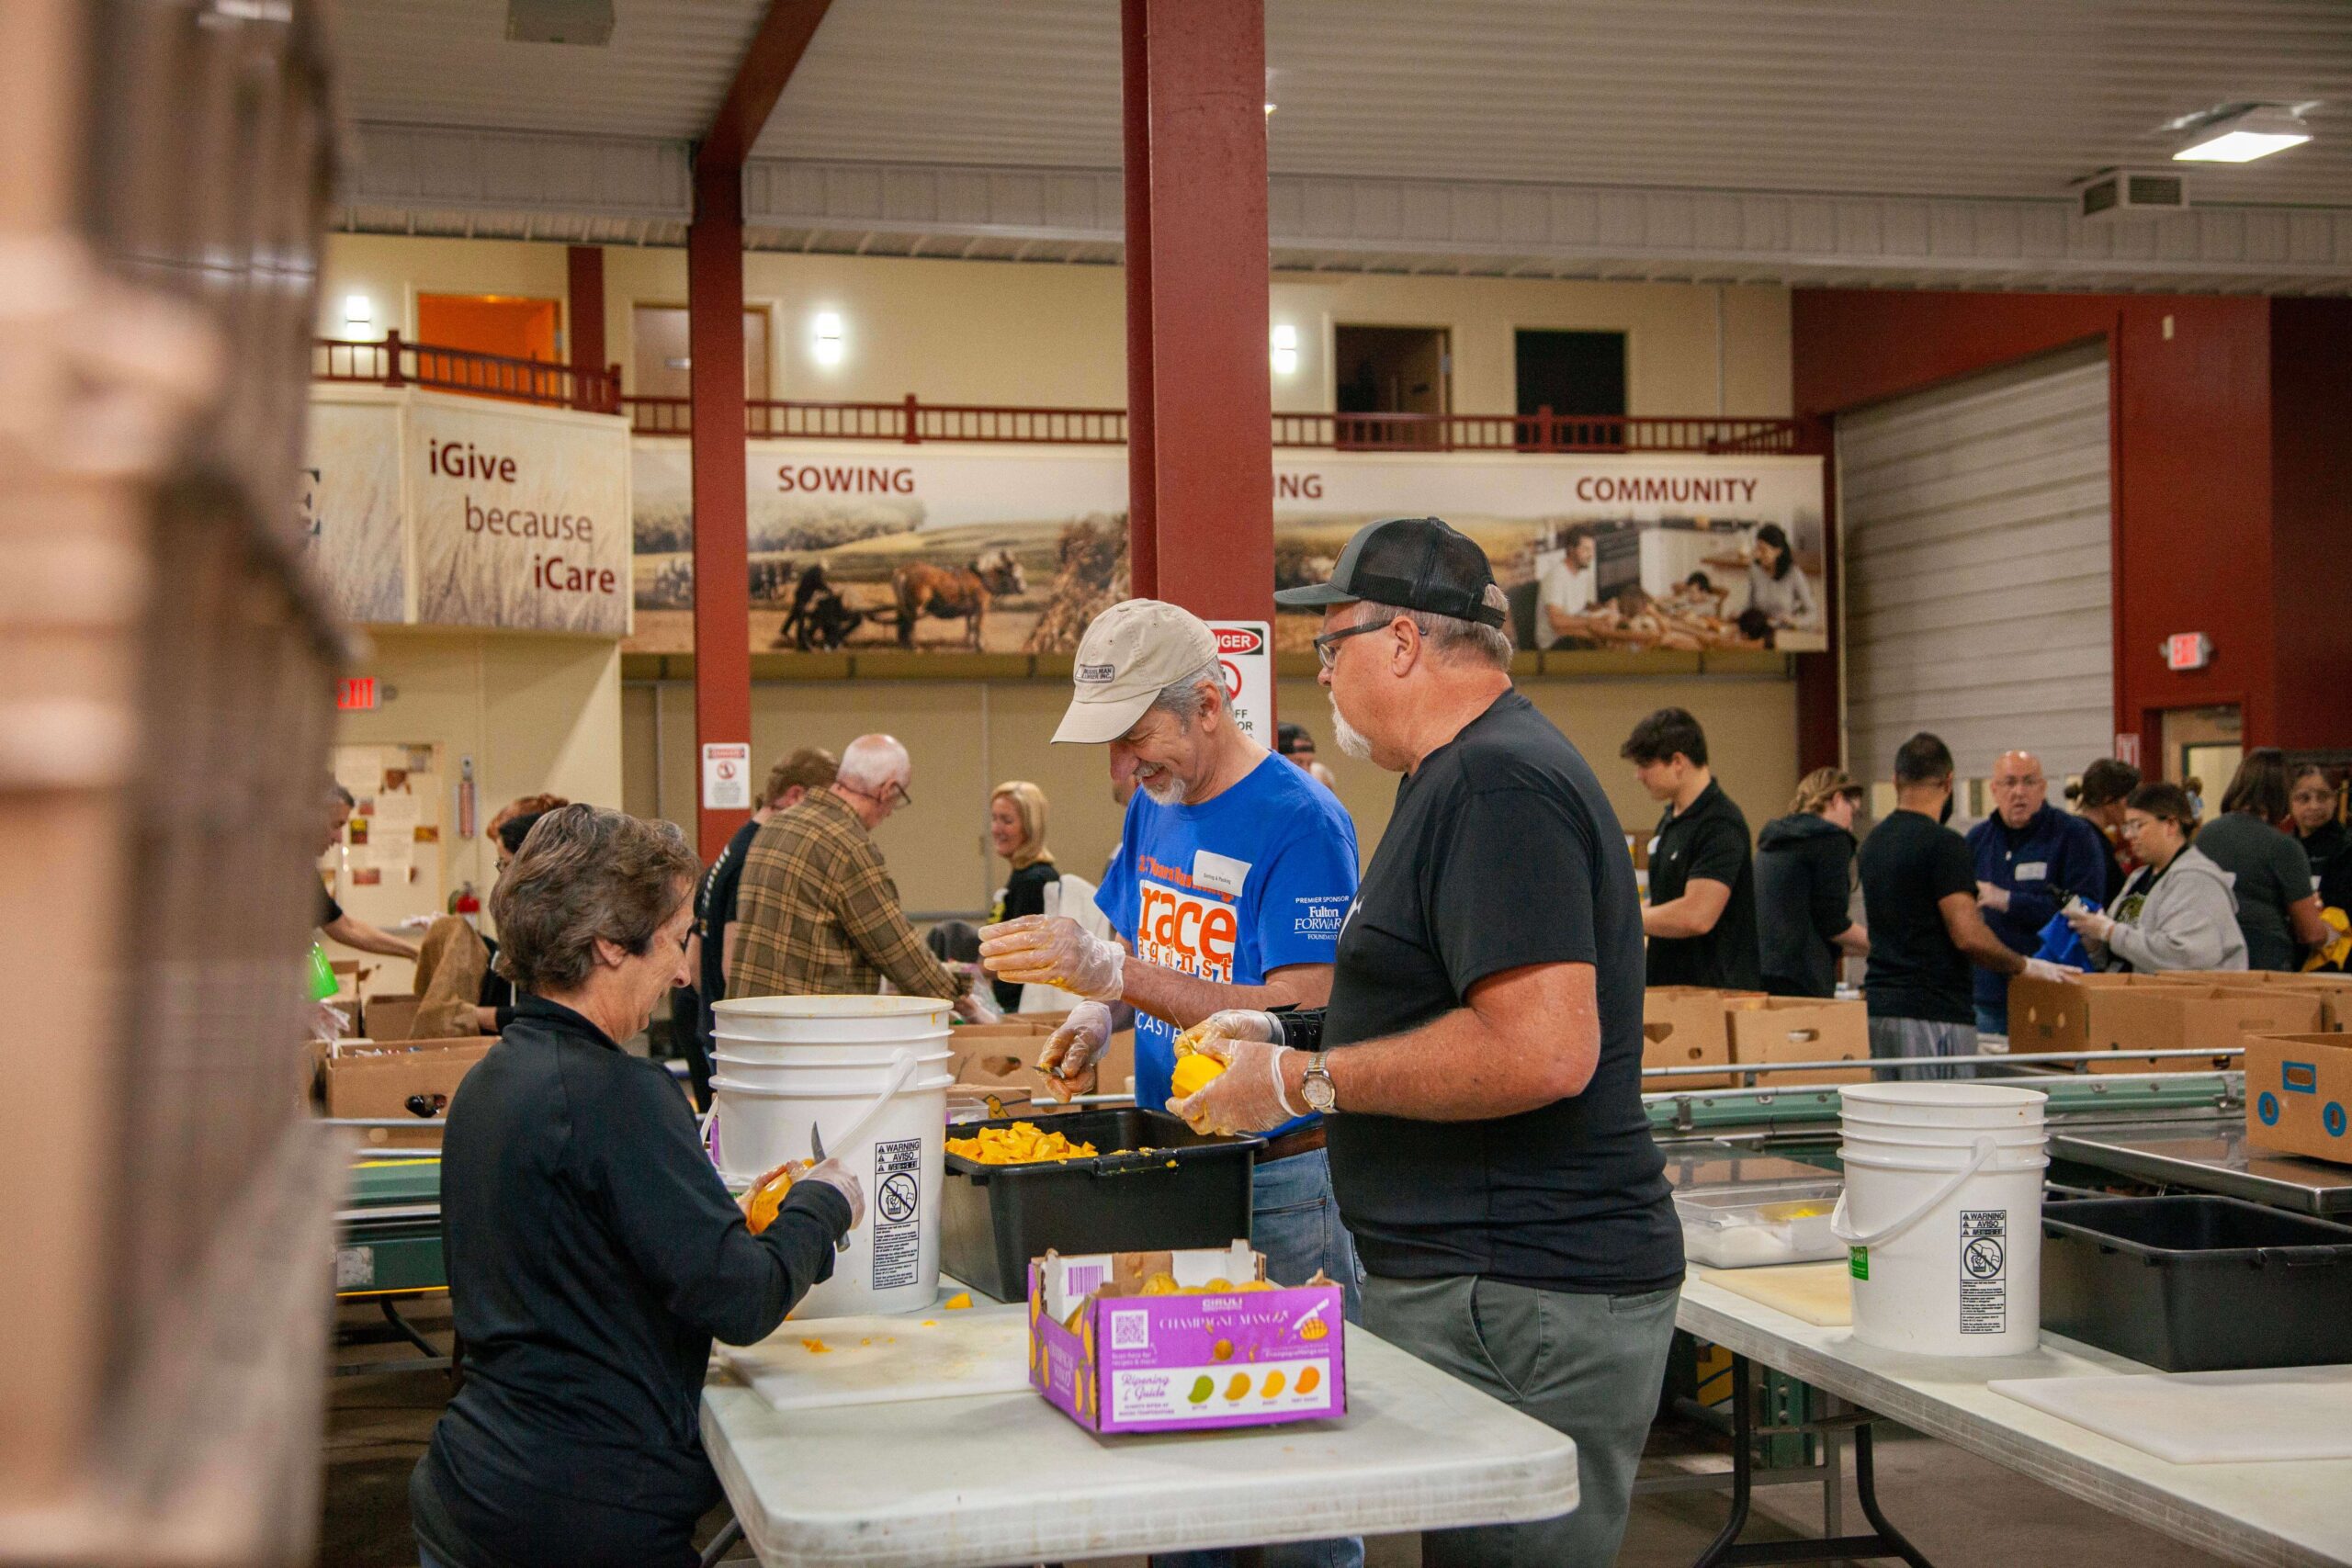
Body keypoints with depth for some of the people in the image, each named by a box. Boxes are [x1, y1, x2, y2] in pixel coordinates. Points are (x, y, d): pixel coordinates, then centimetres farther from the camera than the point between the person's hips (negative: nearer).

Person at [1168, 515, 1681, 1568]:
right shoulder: (1464, 779, 20)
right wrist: (1284, 1038, 16)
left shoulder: (1498, 785, -16)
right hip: (1476, 1281, 11)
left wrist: (1304, 1082, -17)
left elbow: (1543, 1049, -27)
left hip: (1520, 1310, -11)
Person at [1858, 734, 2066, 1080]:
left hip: (1879, 1009, 8)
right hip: (1932, 1014, -8)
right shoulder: (1944, 844, -12)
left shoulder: (1873, 842, 13)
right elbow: (1969, 937, -18)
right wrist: (2027, 966, -3)